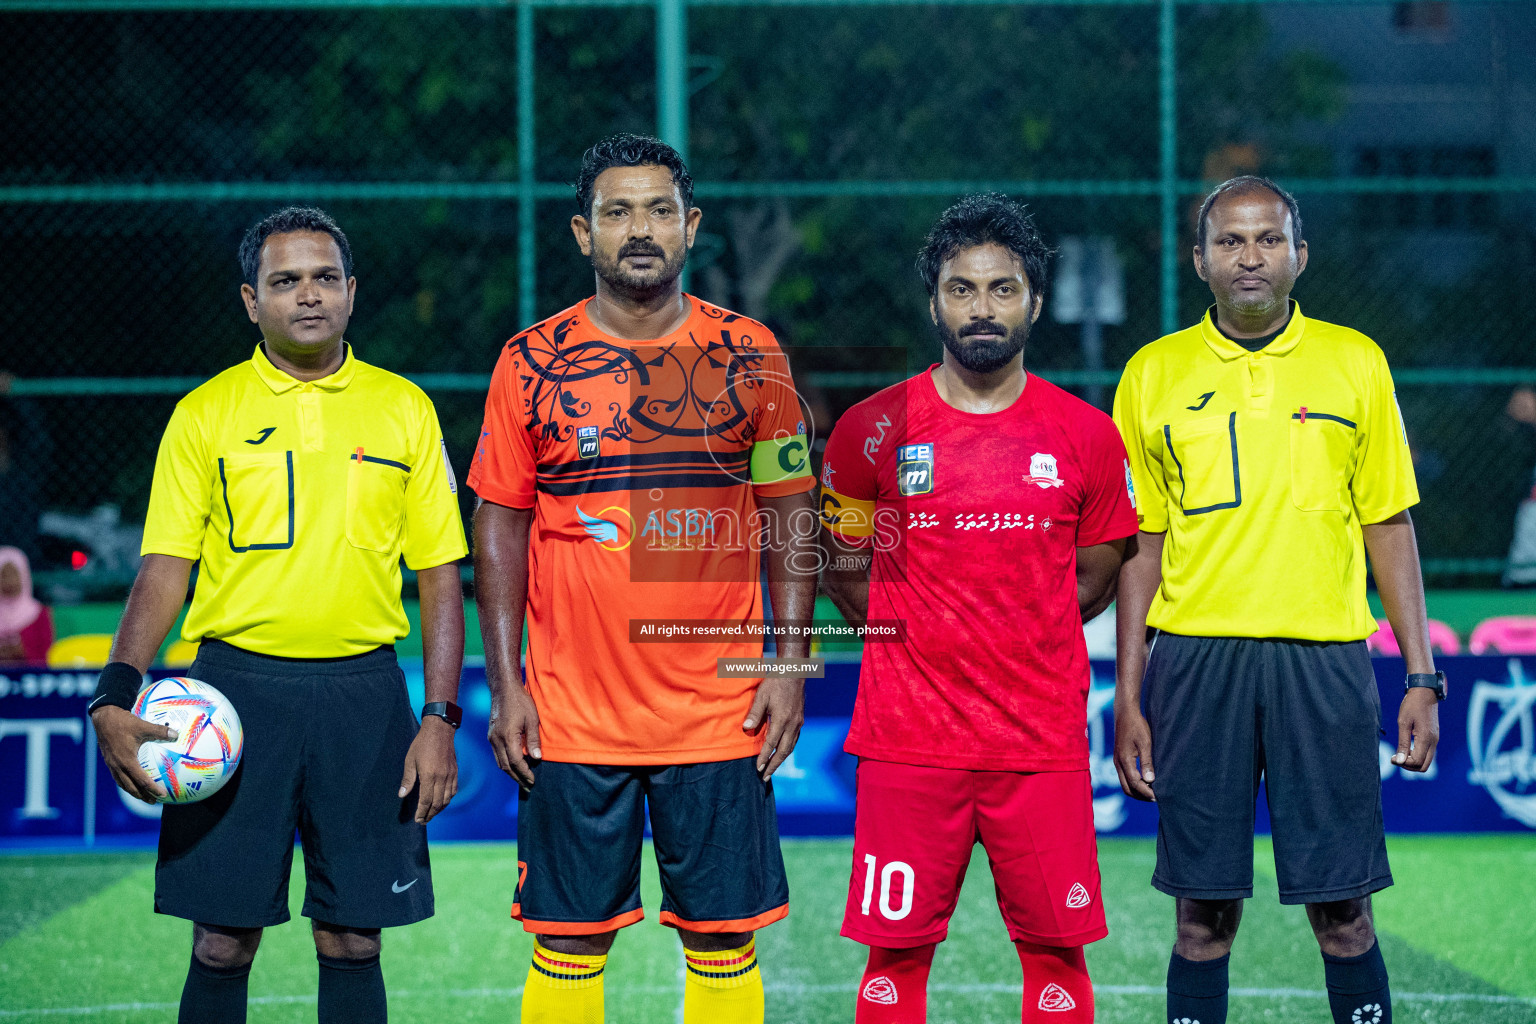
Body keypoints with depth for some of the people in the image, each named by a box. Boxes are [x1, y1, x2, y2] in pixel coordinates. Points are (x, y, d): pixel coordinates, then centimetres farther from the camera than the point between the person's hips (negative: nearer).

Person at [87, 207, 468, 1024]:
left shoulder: (404, 409, 7)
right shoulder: (205, 413, 4)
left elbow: (441, 577, 8)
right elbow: (165, 570, 1)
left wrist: (441, 719, -1)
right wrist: (115, 696, -13)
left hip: (364, 689, 1)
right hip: (238, 684, -1)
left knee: (352, 939, 3)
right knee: (223, 941, 0)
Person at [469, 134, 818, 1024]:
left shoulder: (751, 357, 3)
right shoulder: (531, 365, 2)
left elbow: (791, 518, 7)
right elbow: (499, 527, 5)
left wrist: (790, 666, -1)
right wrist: (505, 684, -2)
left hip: (720, 712, 0)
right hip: (573, 713, 0)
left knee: (724, 940, 3)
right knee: (569, 942, 3)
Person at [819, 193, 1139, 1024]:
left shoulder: (1085, 436, 4)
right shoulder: (874, 429, 1)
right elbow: (842, 569, 14)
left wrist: (1019, 638, 11)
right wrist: (913, 634, 9)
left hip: (1043, 740, 1)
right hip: (908, 736, -1)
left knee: (1055, 947, 2)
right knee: (896, 950, 0)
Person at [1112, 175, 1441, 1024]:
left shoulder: (1355, 362, 7)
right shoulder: (1154, 373, 7)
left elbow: (1389, 526, 9)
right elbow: (1141, 544, 9)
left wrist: (1421, 676, 3)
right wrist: (1127, 698, 4)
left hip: (1326, 659, 0)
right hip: (1195, 659, 0)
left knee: (1343, 914, 0)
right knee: (1203, 914, 2)